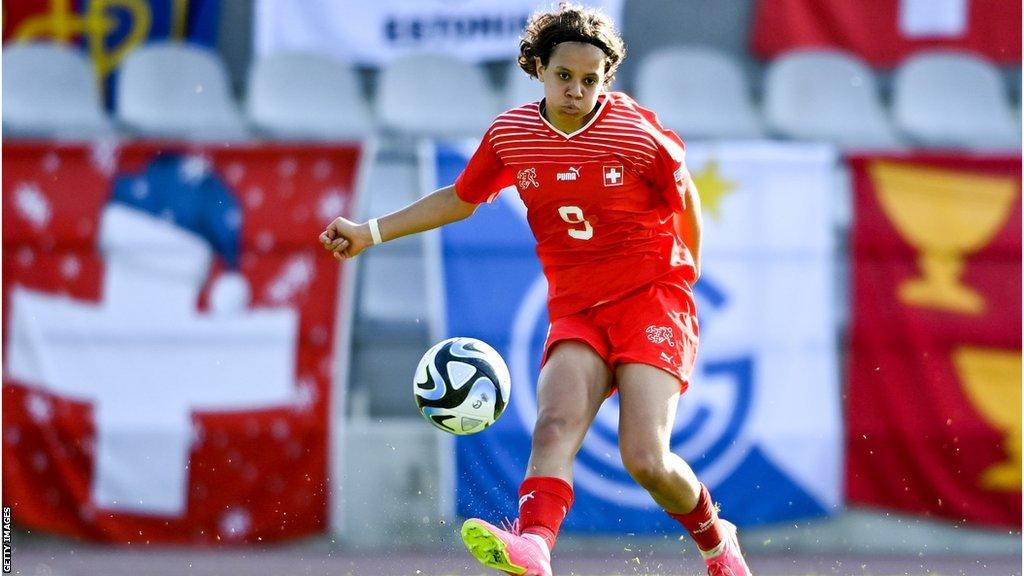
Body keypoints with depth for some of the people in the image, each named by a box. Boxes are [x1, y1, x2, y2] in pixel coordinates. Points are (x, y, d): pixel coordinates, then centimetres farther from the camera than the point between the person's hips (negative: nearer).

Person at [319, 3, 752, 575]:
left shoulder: (640, 133, -9)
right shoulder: (511, 133, 3)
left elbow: (686, 197, 9)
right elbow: (460, 199, 19)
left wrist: (681, 275, 21)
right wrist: (370, 232, 14)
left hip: (652, 301, -3)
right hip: (576, 312, 3)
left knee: (647, 459, -19)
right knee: (555, 423, -27)